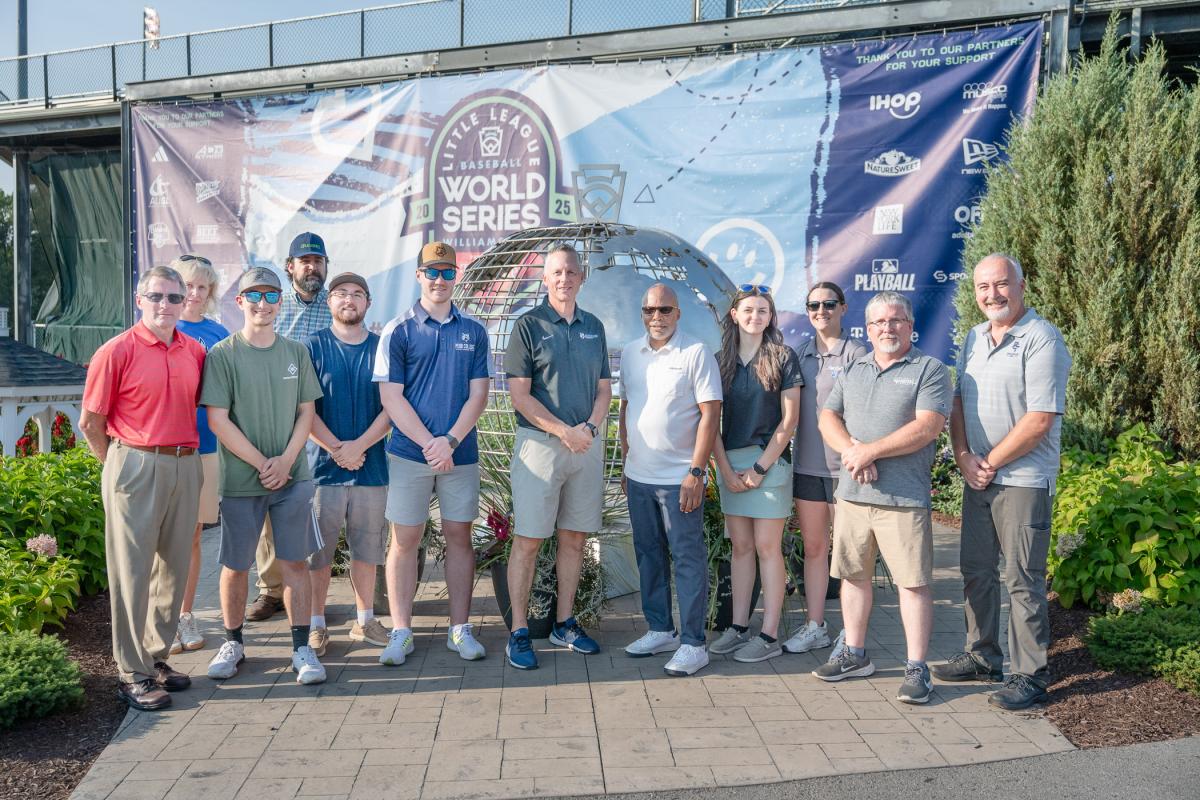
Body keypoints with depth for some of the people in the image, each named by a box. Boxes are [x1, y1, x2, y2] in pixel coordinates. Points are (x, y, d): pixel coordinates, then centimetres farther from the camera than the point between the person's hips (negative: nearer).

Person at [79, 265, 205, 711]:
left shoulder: (195, 351, 7)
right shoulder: (117, 351, -6)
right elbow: (90, 422, -3)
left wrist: (187, 453, 10)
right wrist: (120, 464, 2)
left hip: (185, 466, 5)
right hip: (136, 466, -5)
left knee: (174, 567, 12)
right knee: (132, 570, 1)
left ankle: (157, 657, 27)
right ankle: (133, 674, 11)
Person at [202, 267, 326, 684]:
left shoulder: (296, 352, 7)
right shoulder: (222, 355, -4)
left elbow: (306, 411, 7)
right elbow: (218, 421, -8)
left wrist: (286, 460, -7)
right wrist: (262, 464, -12)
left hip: (292, 476, 2)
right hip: (239, 478, -2)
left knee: (295, 561, 4)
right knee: (235, 565, 9)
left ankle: (302, 648, 12)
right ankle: (233, 643, 27)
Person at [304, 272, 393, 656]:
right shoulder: (314, 347, 2)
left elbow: (391, 407, 0)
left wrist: (359, 445, -13)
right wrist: (336, 448, -14)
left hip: (371, 464, 2)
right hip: (324, 464, -2)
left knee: (367, 548, 10)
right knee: (318, 549, 4)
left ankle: (365, 620, 23)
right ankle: (316, 624, 16)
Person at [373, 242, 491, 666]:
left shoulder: (473, 332, 8)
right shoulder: (398, 331, 2)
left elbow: (478, 394, 3)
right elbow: (391, 397, -4)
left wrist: (451, 440, -11)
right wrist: (429, 443, -12)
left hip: (461, 453, 2)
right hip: (409, 452, -2)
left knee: (459, 536, 7)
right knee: (405, 539, 3)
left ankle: (460, 628, 16)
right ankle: (400, 632, 12)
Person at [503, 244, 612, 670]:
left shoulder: (594, 327, 13)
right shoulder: (528, 325, -2)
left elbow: (604, 388, 13)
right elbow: (519, 395, -8)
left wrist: (589, 428, -5)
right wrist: (564, 431, -14)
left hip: (587, 443, 5)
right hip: (540, 442, -5)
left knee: (574, 538, 10)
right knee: (528, 539, -2)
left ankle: (565, 623, 23)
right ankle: (519, 632, 6)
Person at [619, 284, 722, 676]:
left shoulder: (696, 353, -7)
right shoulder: (630, 353, 10)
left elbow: (710, 414, -11)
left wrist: (696, 471, -16)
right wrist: (626, 462, 14)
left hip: (679, 478, -6)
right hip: (639, 477, 6)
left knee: (688, 558, -1)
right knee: (649, 555, 14)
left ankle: (692, 644, 5)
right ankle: (660, 630, 26)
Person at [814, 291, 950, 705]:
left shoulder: (930, 369, -2)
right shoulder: (853, 370, 15)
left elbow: (927, 427, -14)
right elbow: (828, 417, 9)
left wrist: (871, 450, -17)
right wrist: (850, 449, -11)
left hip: (904, 497, -5)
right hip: (851, 492, 6)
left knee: (913, 581, -1)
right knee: (853, 575, 13)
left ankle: (916, 668, 8)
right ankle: (855, 655, 27)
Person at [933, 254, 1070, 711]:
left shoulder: (1041, 340, -12)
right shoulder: (975, 338, 11)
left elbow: (1040, 419, -18)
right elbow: (958, 403, 12)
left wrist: (990, 462, -12)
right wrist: (964, 457, -3)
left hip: (1023, 480, -7)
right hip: (978, 479, 7)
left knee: (1023, 580, -1)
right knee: (976, 571, 14)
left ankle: (1030, 676, 11)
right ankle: (982, 657, 28)